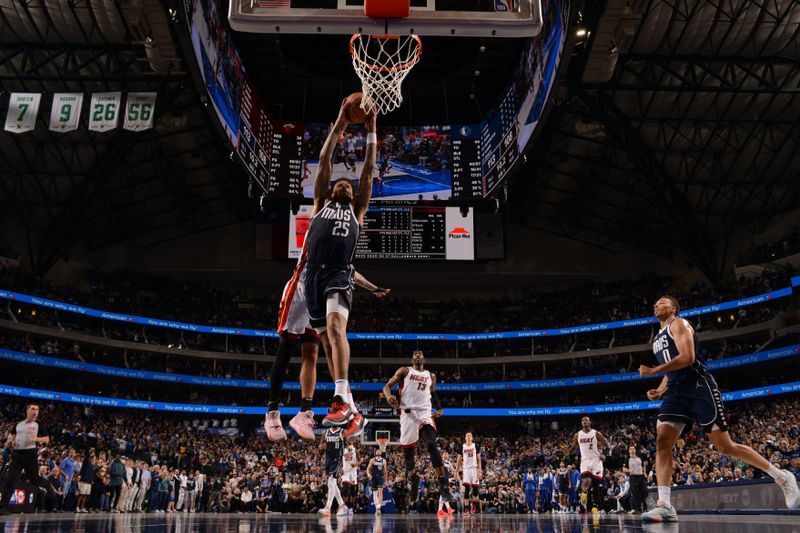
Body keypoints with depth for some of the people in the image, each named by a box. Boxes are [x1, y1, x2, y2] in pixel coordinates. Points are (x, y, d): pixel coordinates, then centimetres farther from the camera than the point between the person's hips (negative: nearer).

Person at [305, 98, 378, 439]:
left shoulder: (357, 209, 22)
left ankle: (341, 400, -38)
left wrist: (371, 132, 20)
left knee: (335, 326, -28)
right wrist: (338, 126, 18)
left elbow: (368, 171, 19)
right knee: (327, 340, 3)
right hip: (314, 274, 3)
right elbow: (324, 163, 19)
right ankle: (352, 411, 10)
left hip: (339, 274, -3)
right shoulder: (320, 204, 24)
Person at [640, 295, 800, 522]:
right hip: (676, 392, 8)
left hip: (699, 386, -8)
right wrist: (659, 391, 10)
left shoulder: (679, 324, -3)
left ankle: (782, 477, 14)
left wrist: (652, 371, -15)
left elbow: (686, 358, -18)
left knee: (725, 447, -4)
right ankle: (664, 505, -18)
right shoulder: (658, 338, 24)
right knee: (662, 442, -12)